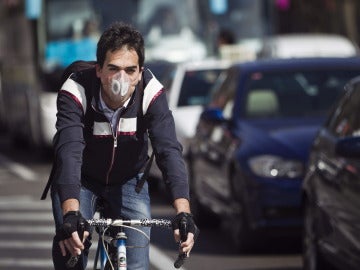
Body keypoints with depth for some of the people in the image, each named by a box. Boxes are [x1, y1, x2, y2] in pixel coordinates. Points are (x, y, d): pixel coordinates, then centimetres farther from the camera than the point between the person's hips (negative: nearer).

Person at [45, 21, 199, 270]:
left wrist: (183, 212, -50)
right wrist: (70, 215, -58)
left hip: (128, 182, 1)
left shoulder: (151, 93, -26)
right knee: (70, 246, -23)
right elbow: (69, 151, -43)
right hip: (80, 181, -1)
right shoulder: (76, 89, -31)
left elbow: (169, 150, -35)